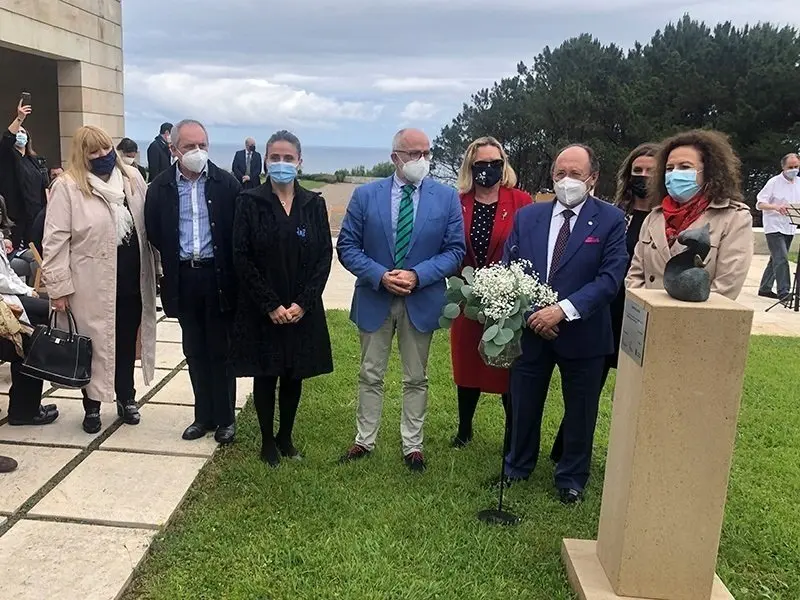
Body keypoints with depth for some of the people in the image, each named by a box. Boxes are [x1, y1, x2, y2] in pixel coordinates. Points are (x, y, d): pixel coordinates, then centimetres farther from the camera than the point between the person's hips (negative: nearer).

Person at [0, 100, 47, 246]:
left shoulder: (32, 159, 16)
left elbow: (42, 183, 18)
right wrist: (19, 118, -33)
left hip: (35, 213, 5)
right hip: (16, 213, -5)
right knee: (15, 250, -7)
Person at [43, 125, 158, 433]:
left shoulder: (132, 177, 6)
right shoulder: (67, 186, -7)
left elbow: (149, 223, 11)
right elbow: (56, 240, -9)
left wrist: (156, 268, 8)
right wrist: (58, 286, -12)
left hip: (133, 279, 4)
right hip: (93, 283, -3)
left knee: (127, 341, 14)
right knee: (95, 344, 8)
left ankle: (126, 397, 31)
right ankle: (92, 405, 24)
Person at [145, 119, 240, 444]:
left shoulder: (226, 183, -4)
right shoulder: (160, 187, 1)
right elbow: (154, 233, 7)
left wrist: (229, 269, -4)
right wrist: (173, 261, 5)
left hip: (218, 277, -2)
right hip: (182, 279, 2)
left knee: (221, 350, 6)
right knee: (195, 351, 12)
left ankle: (225, 418, 19)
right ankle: (204, 415, 25)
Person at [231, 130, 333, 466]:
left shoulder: (314, 204, 2)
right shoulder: (249, 202, -4)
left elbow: (324, 256, -1)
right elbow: (242, 258, -8)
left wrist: (303, 303, -10)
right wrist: (271, 305, -13)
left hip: (303, 309, 2)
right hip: (261, 310, -2)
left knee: (294, 377, 11)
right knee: (265, 376, 9)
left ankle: (285, 437, 29)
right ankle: (267, 441, 25)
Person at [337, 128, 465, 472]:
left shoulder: (447, 198, -4)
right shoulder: (365, 195, -3)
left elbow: (455, 250, -5)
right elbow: (347, 246, -4)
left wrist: (417, 275, -18)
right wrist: (380, 276, -18)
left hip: (422, 300, 0)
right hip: (375, 298, 1)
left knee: (416, 379, 12)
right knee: (370, 375, 13)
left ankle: (412, 445, 27)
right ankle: (365, 440, 29)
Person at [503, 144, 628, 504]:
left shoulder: (610, 220, -7)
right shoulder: (527, 216, 2)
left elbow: (610, 278, -14)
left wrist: (563, 310, -23)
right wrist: (529, 314, -12)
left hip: (582, 333, -2)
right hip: (530, 329, 3)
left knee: (579, 413, 13)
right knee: (523, 406, 17)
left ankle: (571, 479, 34)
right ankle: (517, 468, 39)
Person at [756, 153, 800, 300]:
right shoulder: (774, 182, -7)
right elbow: (760, 204, -10)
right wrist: (776, 207, -28)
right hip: (774, 227, -6)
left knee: (776, 259, 12)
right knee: (782, 259, -15)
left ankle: (765, 288, 22)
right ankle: (784, 292, -16)